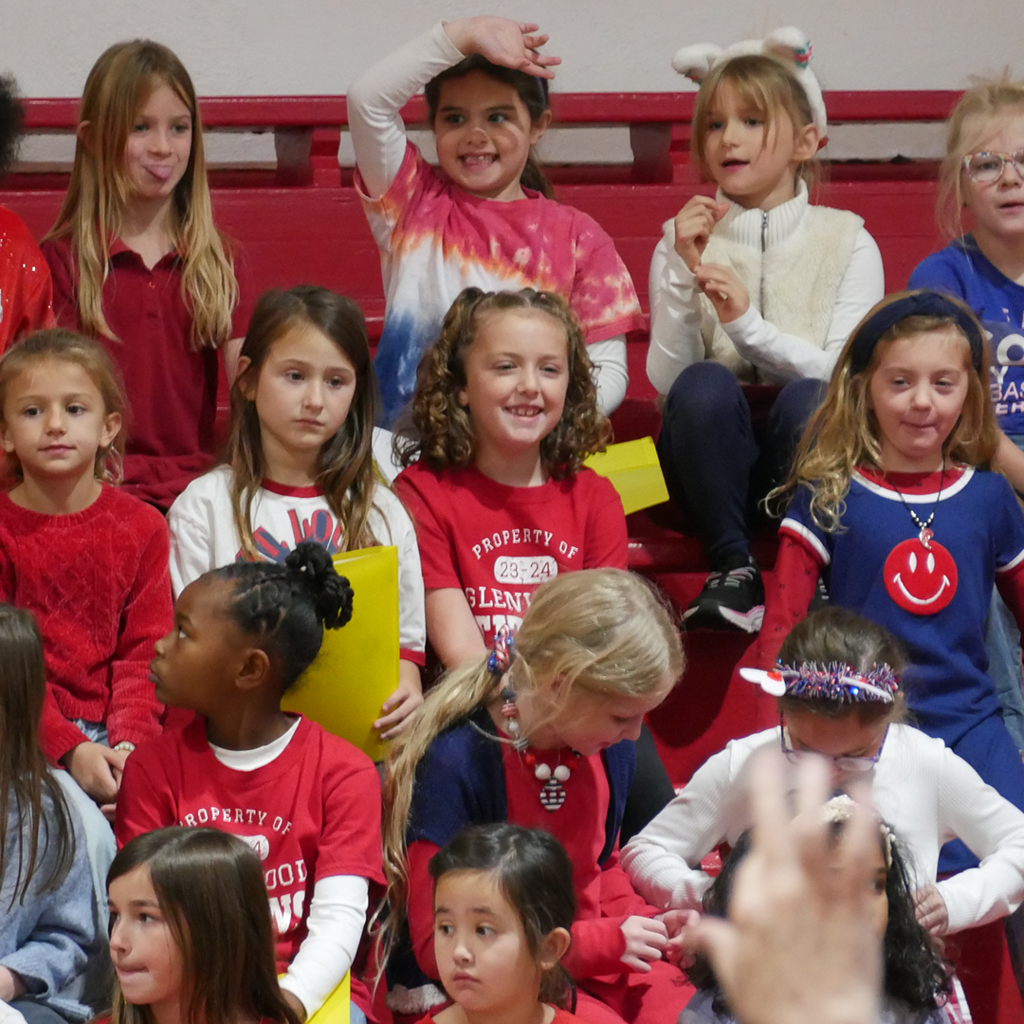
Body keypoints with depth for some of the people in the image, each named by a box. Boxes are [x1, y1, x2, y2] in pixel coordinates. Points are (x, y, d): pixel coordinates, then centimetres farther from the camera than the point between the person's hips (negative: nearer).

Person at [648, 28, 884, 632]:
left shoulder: (848, 242, 1)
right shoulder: (687, 240, 4)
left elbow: (846, 374, -10)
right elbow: (667, 379, -6)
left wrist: (748, 324, -24)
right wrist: (682, 274, -19)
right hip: (718, 462, 1)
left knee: (810, 398, -33)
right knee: (704, 385, -31)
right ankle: (733, 567, -21)